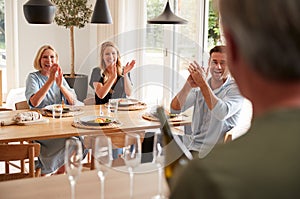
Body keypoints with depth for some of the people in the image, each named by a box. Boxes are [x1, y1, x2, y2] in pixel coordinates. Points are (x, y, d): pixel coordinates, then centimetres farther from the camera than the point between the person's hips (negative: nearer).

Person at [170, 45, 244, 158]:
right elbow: (175, 109, -4)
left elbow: (222, 113, -25)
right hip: (189, 144, 5)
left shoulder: (236, 89, -5)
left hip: (211, 150, -5)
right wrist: (188, 85, -21)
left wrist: (202, 83, -26)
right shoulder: (199, 86, 9)